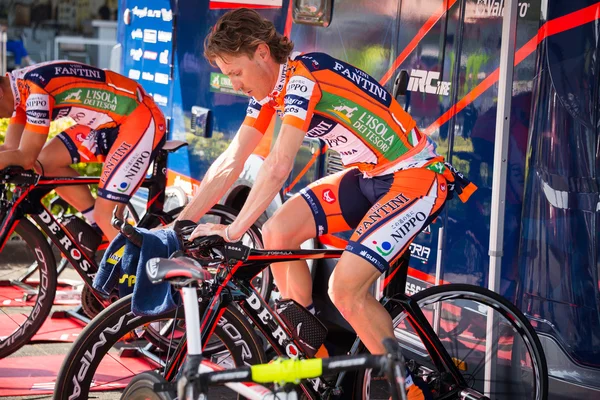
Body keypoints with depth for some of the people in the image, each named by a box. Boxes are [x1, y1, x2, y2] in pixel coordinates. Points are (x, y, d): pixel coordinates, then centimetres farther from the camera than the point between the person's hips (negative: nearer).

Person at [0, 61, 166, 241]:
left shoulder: (35, 91, -24)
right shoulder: (20, 87, 5)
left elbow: (26, 158, -23)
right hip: (113, 121, 10)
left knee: (105, 214, -15)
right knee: (45, 162, 6)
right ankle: (99, 232, 15)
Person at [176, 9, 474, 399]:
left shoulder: (303, 76, -24)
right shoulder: (269, 89, 3)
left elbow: (279, 165, -31)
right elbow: (231, 162, 4)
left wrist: (234, 230, -31)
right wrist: (178, 224, 0)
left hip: (417, 176, -9)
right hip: (369, 175, 9)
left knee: (345, 289, -22)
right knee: (277, 234, -2)